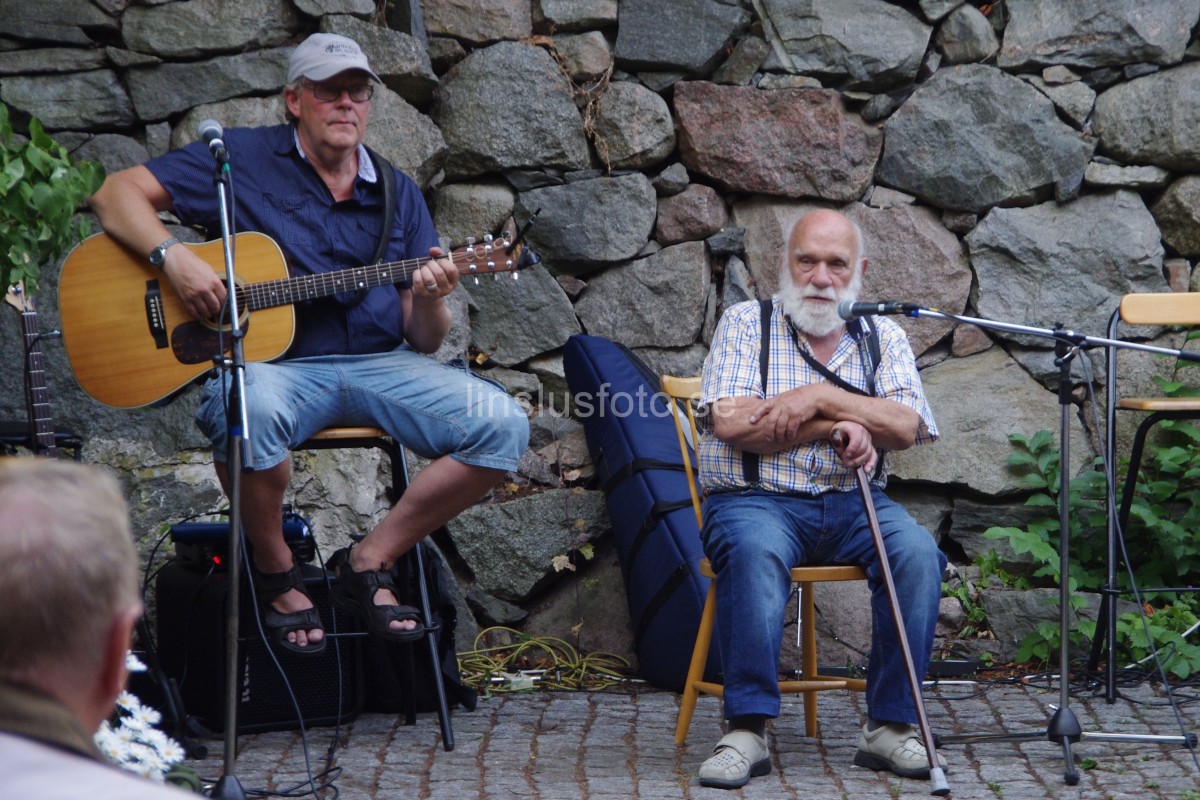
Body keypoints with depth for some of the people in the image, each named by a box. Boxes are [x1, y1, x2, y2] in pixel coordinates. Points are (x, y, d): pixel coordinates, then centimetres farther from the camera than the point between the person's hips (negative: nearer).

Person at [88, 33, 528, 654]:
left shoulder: (397, 195, 15)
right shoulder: (242, 159, 5)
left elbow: (423, 341, 12)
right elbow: (116, 193, 0)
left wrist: (429, 302, -12)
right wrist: (172, 256, -18)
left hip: (378, 364, 4)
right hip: (271, 363, -4)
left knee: (503, 426, -17)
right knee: (254, 410, -41)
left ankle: (369, 562, -2)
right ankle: (275, 574, -11)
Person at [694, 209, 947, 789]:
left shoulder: (883, 337, 13)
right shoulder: (746, 324, 6)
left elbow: (905, 426, -5)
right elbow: (731, 424, -10)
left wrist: (818, 397, -14)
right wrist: (842, 424, -10)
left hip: (852, 503, 3)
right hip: (757, 500, -3)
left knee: (917, 551, -27)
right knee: (755, 551, -36)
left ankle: (890, 725, -20)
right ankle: (748, 730, -34)